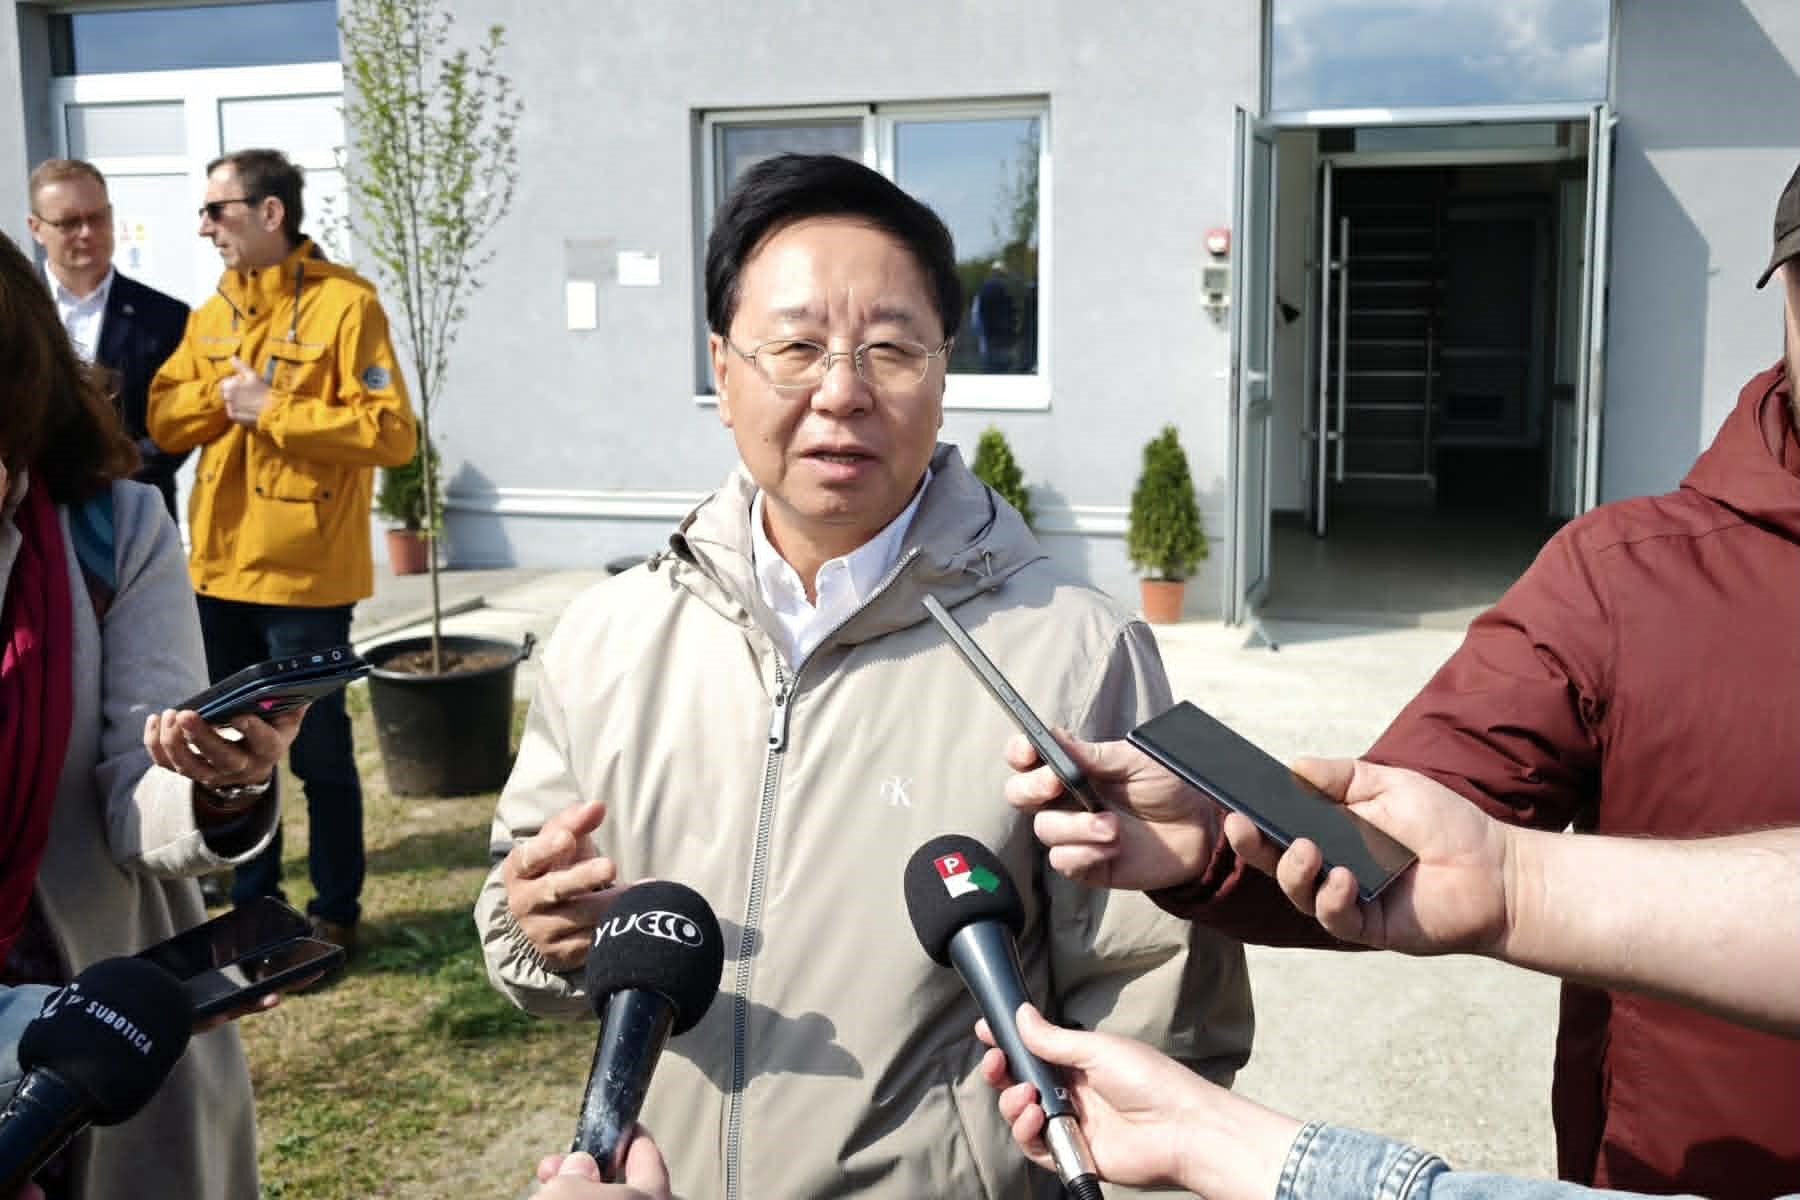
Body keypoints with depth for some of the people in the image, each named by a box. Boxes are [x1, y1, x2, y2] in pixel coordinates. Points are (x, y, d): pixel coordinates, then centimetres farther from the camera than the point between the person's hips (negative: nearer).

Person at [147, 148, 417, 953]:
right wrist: (219, 394, -10)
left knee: (317, 747, 3)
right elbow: (164, 421, 8)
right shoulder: (211, 315, 11)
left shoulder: (343, 304, -11)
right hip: (221, 565, 7)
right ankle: (251, 898, 31)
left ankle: (335, 911, 18)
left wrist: (273, 409, -18)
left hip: (303, 570, -7)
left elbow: (391, 432, -19)